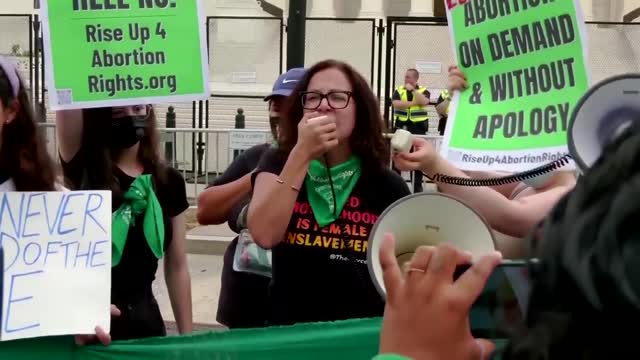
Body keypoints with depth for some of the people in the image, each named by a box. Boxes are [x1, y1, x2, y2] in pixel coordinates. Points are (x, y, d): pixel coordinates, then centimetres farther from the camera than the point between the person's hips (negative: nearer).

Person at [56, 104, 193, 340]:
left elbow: (177, 266, 6)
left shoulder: (169, 181, 3)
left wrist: (187, 336, 6)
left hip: (144, 320, 3)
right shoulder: (83, 168, -4)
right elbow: (67, 104, -19)